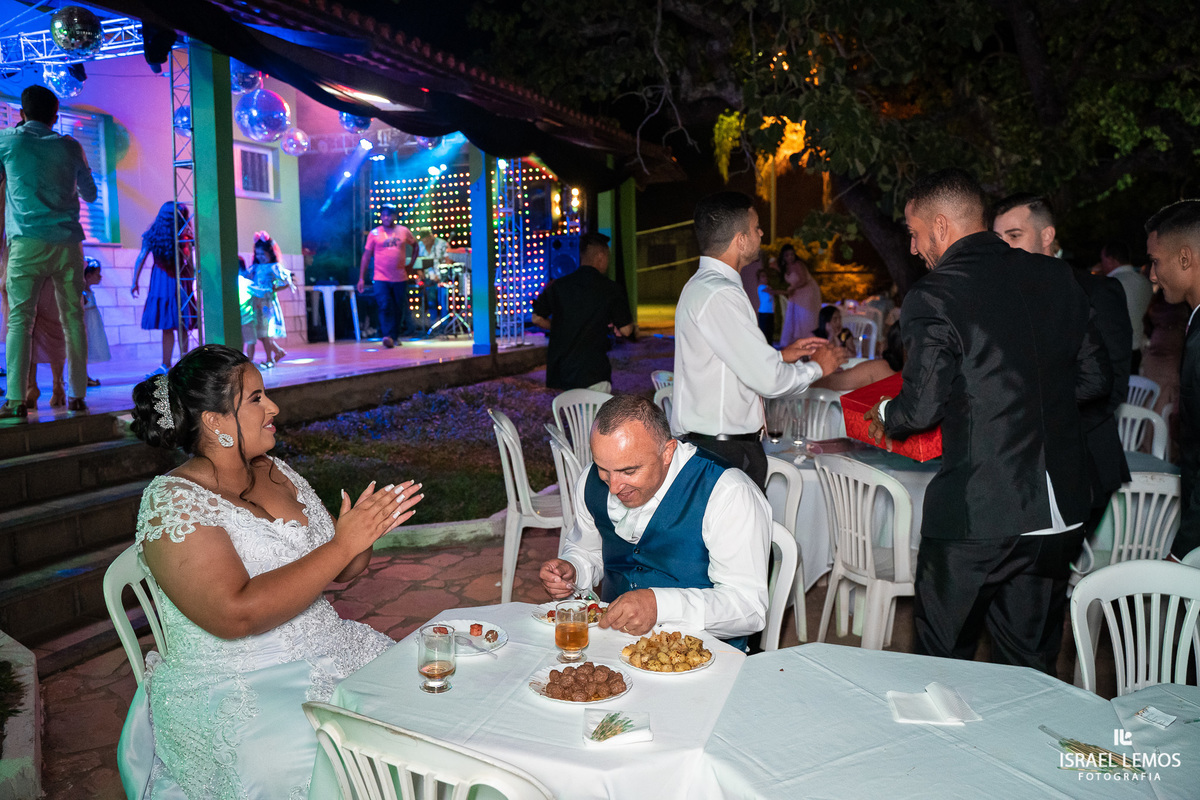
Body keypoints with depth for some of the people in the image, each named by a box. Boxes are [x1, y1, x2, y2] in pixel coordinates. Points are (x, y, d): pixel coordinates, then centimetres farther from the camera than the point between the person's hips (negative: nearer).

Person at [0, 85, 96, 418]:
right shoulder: (70, 146, 13)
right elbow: (90, 194, 24)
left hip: (27, 241, -2)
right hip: (67, 241, 2)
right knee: (73, 318, 5)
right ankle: (77, 395, 5)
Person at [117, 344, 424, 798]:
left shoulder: (276, 473, 9)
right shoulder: (173, 502, -13)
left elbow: (336, 572, 14)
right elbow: (235, 615, -25)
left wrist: (369, 527, -8)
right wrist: (343, 544, -23)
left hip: (326, 654, 7)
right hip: (231, 689, -7)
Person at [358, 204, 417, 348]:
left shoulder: (404, 231, 5)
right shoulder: (374, 233, 1)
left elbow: (415, 245, 21)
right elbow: (366, 255, 3)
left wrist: (411, 264, 10)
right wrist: (361, 278, -1)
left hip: (400, 278, 2)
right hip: (381, 278, -2)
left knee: (399, 309, 7)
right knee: (385, 307, -15)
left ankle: (394, 337, 19)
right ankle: (388, 336, -17)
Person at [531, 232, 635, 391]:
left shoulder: (557, 286, 5)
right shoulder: (612, 289, -5)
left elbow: (537, 318, 10)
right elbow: (626, 330, -3)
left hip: (559, 371, 5)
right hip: (593, 373, -5)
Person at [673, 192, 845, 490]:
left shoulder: (700, 285, 14)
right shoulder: (719, 295, -19)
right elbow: (768, 380, -18)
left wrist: (780, 355, 17)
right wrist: (816, 366, 0)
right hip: (723, 452, -10)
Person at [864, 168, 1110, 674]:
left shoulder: (933, 297, -14)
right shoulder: (1057, 278, 6)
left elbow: (922, 408, -16)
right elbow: (1095, 378, 12)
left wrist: (885, 416, 5)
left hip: (976, 517, -6)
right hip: (1061, 511, 7)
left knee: (942, 659, 12)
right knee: (1031, 661, 20)